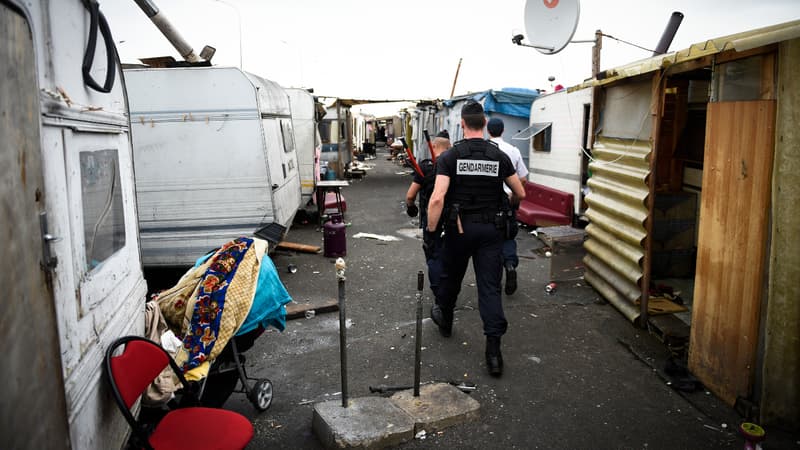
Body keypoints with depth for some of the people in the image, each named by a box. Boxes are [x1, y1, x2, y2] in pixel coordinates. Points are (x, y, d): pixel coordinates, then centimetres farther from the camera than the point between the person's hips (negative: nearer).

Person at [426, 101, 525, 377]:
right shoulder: (499, 156, 0)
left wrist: (431, 231, -10)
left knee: (451, 277, 21)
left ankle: (445, 321, 45)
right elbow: (520, 194, 7)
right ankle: (493, 349, -5)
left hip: (460, 227, -1)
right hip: (491, 229, 1)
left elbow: (438, 198, -18)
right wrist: (506, 203, 29)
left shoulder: (450, 156, -8)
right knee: (490, 286, 2)